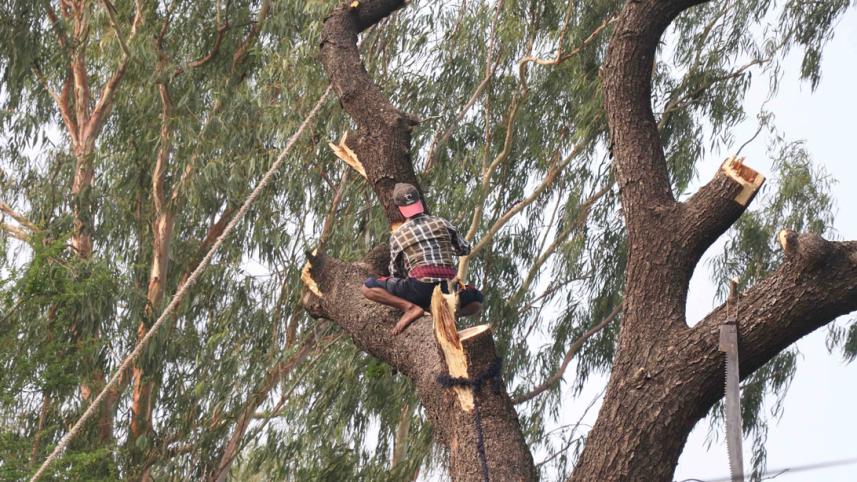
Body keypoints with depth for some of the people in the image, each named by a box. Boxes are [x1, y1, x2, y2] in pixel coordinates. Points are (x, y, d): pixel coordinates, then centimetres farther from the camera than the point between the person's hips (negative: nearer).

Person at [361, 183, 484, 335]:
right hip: (449, 289, 3)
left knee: (367, 287, 7)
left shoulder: (397, 236, 10)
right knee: (477, 301, 32)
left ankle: (410, 307, -14)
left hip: (420, 289, -3)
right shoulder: (442, 223, 15)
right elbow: (464, 249, 29)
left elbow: (396, 273, 18)